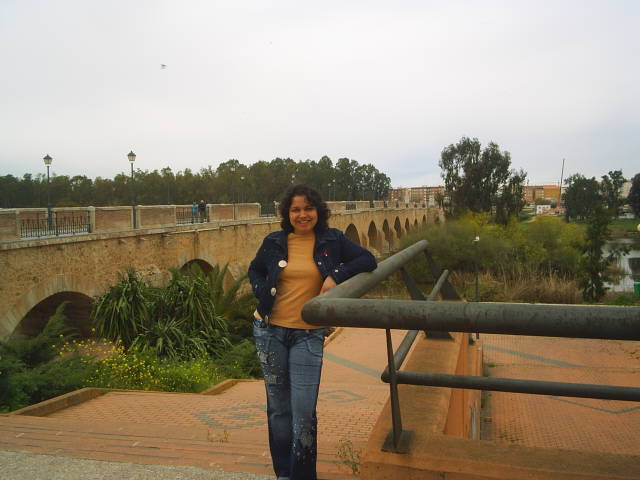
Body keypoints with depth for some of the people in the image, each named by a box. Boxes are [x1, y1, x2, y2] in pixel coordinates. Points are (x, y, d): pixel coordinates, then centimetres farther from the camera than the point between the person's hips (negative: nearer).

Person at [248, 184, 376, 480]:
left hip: (308, 336, -1)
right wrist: (263, 294, -2)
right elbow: (254, 271, 17)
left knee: (304, 411, -5)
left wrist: (336, 275, -14)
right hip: (270, 331, 2)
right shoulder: (274, 242, 2)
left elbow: (368, 260, 0)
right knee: (278, 408, 12)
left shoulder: (332, 240, 0)